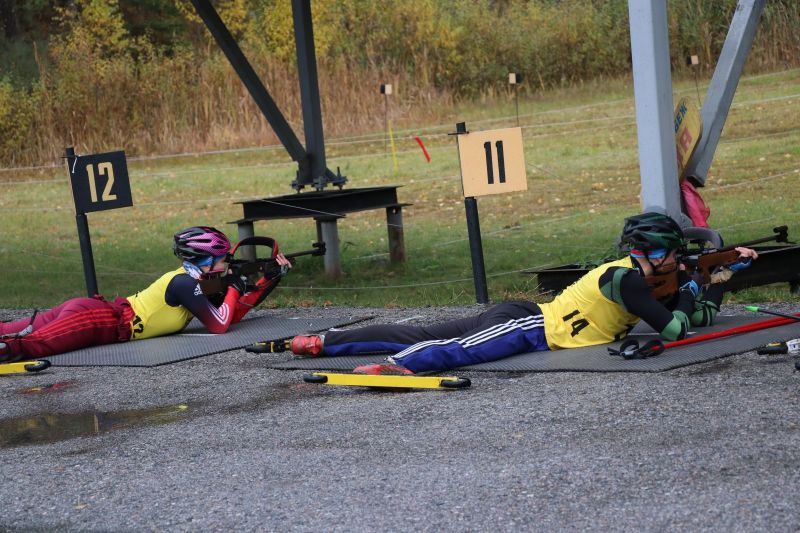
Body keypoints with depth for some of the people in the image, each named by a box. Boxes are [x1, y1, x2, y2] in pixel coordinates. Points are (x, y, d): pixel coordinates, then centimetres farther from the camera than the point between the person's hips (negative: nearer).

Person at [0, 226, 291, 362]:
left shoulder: (194, 282, 17)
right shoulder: (185, 283, -10)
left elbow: (234, 313, 23)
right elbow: (219, 326, -15)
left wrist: (272, 278, 21)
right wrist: (234, 288, 0)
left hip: (90, 310, 9)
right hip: (93, 322, -9)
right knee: (27, 345, -28)